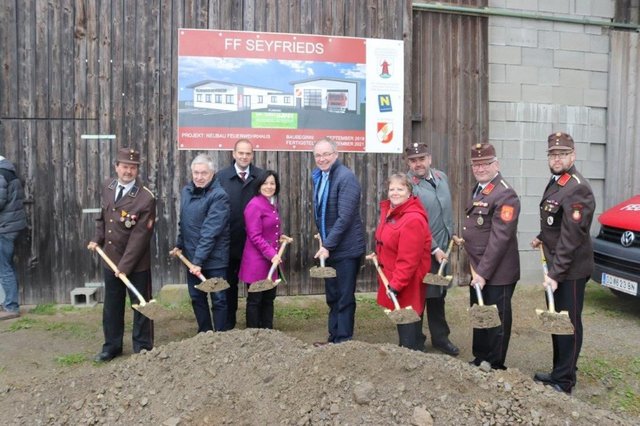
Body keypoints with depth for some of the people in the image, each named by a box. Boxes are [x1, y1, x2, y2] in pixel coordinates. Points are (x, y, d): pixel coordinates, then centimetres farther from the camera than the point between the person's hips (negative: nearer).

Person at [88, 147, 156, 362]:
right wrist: (97, 239, 7)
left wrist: (125, 266, -20)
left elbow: (139, 236, -20)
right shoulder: (107, 186, 1)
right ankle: (112, 346, 35)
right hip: (110, 258, 6)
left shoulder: (146, 198, -20)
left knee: (140, 305, 8)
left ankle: (143, 348, 24)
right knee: (112, 306, 18)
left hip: (136, 264, -6)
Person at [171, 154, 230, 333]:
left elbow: (210, 231, -23)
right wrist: (179, 244, 13)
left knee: (218, 299, 4)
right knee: (196, 297, 17)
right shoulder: (186, 191, 5)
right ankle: (204, 333, 33)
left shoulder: (219, 196, -17)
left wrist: (199, 259, -25)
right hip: (191, 256, 7)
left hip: (213, 258, -7)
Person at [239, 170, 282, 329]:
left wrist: (281, 237, 7)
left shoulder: (273, 204, 12)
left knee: (269, 298, 16)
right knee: (255, 300, 3)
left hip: (271, 260, 9)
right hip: (257, 260, -9)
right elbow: (255, 236, -20)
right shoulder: (255, 205, -16)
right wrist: (271, 254, -22)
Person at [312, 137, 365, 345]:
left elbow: (344, 217, -22)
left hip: (346, 248, -8)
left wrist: (327, 245, -22)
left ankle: (344, 340, 16)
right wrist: (323, 240, 10)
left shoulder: (346, 177, -17)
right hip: (329, 247, 8)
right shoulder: (319, 176, 8)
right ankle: (333, 337, 31)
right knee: (332, 296, 17)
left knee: (345, 298, 3)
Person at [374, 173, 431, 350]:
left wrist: (396, 284, -25)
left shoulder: (413, 220, -24)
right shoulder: (388, 211, 6)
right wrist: (377, 255, 13)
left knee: (409, 326, 0)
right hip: (392, 277, 9)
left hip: (408, 282, -9)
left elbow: (408, 259, -26)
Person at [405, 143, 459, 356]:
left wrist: (452, 234, 17)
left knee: (438, 294, 18)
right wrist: (434, 249, -18)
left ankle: (440, 337, 32)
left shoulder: (442, 177, 6)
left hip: (443, 248, 7)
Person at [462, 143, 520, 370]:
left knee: (496, 320, 6)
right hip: (478, 269, 9)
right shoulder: (479, 189, 11)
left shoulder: (505, 195, -18)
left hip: (497, 273, -9)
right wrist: (464, 239, 8)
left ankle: (494, 368, 21)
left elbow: (499, 239, -22)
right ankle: (479, 360, 34)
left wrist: (484, 272, -23)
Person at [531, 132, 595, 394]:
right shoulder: (554, 182, 9)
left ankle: (564, 382, 14)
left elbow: (571, 237, -24)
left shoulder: (578, 189, -20)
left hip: (571, 269, -9)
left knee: (569, 323, 2)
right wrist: (542, 237, 11)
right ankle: (558, 373, 31)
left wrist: (556, 273, -25)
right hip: (555, 265, 9)